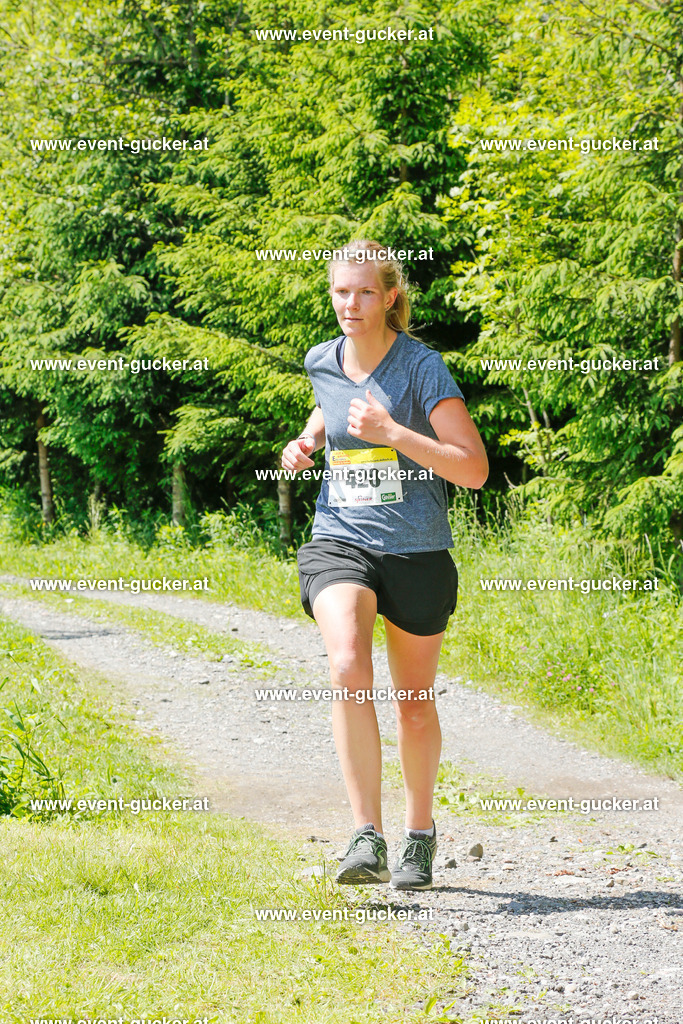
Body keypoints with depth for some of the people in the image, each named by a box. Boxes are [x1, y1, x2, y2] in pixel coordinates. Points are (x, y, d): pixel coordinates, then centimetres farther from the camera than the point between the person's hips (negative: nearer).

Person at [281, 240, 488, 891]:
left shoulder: (421, 367, -10)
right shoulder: (322, 363, 4)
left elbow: (474, 469, -16)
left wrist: (392, 432, -23)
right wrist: (308, 439, 11)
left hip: (416, 551, -2)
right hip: (339, 542, 2)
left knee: (415, 703, 11)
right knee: (348, 668, -26)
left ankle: (419, 834, 36)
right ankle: (367, 838, -27)